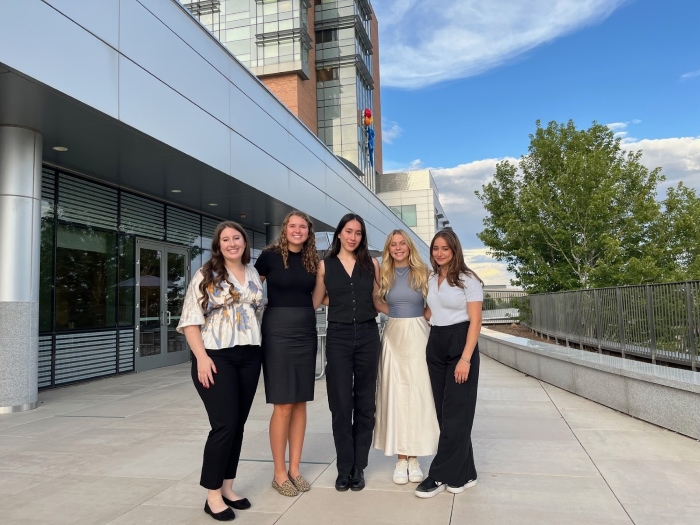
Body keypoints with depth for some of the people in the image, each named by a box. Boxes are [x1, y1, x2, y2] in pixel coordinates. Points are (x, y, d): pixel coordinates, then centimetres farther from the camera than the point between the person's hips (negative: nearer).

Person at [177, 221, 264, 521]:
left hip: (249, 357, 5)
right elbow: (191, 319, -8)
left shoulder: (254, 275, 11)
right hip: (216, 357, -5)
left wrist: (258, 347, 11)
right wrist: (201, 356, -16)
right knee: (224, 425, -7)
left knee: (238, 425, 10)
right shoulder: (206, 275, -3)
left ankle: (227, 487, 23)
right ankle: (213, 495, 7)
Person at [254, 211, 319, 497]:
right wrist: (260, 307, -3)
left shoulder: (312, 260, 9)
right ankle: (279, 472, 11)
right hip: (279, 332, -5)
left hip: (307, 333, 5)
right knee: (283, 405, -3)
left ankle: (294, 468, 20)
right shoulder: (270, 255, -4)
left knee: (300, 402, 9)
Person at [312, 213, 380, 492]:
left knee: (364, 403, 7)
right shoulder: (325, 265, 4)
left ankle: (359, 467, 19)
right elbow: (314, 301, 8)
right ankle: (344, 468, 16)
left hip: (367, 335, 1)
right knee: (341, 404, 2)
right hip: (338, 336, -1)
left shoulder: (371, 263, 6)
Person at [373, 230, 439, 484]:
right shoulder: (384, 275, 7)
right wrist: (396, 313, 1)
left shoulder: (423, 272, 2)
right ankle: (401, 459, 11)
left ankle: (414, 458, 12)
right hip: (393, 336, 2)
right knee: (395, 394, 2)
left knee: (418, 393, 1)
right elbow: (377, 302, 14)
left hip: (418, 335, -1)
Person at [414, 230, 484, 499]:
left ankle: (441, 475, 7)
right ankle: (463, 474, 20)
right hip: (435, 345, 7)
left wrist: (466, 358, -19)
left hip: (459, 345, -7)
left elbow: (475, 321, -12)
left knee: (455, 412, -1)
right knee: (443, 411, 8)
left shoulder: (468, 279, -7)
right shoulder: (431, 280, 12)